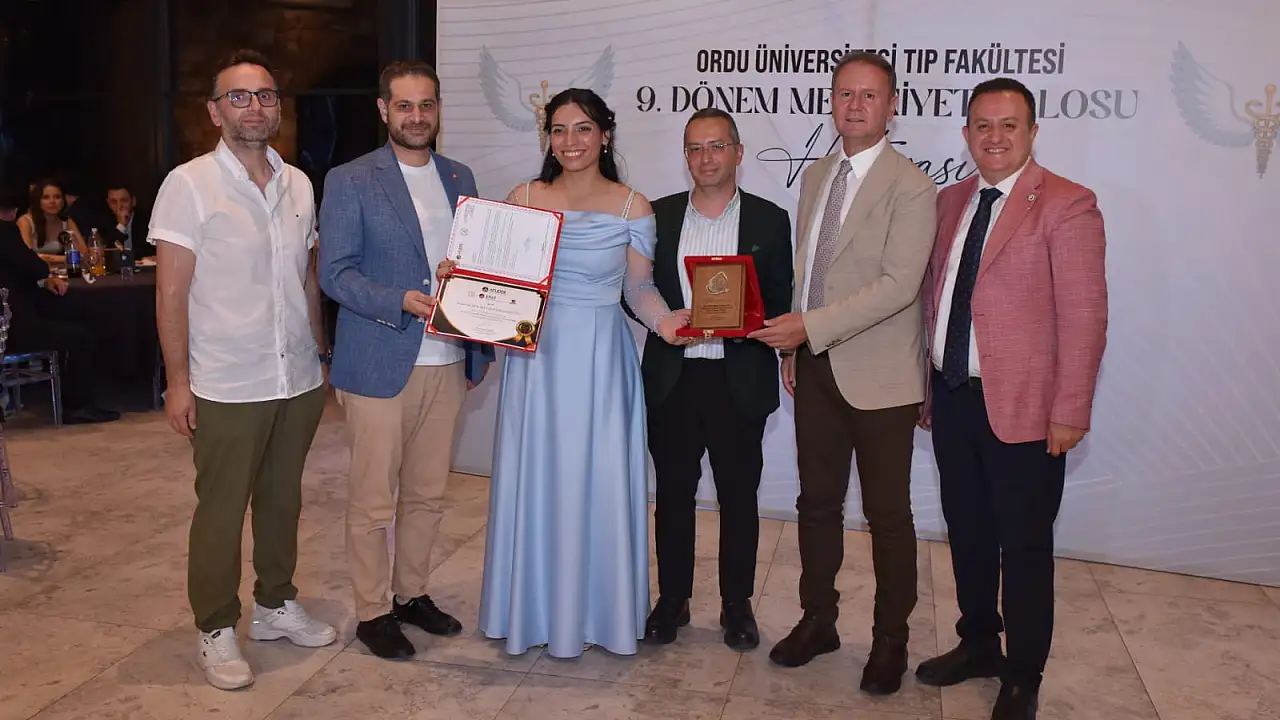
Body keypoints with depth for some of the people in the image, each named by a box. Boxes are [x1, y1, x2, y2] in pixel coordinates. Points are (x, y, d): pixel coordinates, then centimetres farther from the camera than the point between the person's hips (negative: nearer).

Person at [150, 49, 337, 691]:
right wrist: (177, 381, -11)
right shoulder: (190, 184, -8)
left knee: (283, 500, 16)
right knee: (221, 510, 6)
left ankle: (275, 604, 34)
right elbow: (171, 292, -8)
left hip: (299, 380, 5)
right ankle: (216, 630, 23)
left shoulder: (299, 184, 7)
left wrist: (320, 353, 11)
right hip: (227, 388, -5)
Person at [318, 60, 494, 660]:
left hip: (447, 362, 5)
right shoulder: (349, 181, -3)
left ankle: (411, 593, 32)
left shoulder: (459, 179, 13)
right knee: (373, 500, 4)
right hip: (379, 363, -5)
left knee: (426, 495, 15)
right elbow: (334, 273, -8)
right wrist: (401, 303, -22)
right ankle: (372, 612, 20)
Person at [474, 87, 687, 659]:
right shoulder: (523, 199, 6)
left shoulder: (632, 207, 1)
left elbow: (638, 288, 3)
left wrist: (664, 319, -16)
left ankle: (598, 609, 21)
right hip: (536, 357, 2)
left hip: (601, 361, -1)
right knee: (535, 479, 8)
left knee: (599, 481, 3)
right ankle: (535, 607, 24)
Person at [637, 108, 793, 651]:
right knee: (673, 493, 11)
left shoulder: (769, 220, 2)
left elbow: (780, 305, 1)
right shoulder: (659, 215, 7)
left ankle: (737, 604, 25)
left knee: (739, 497, 9)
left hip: (739, 381, -1)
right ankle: (672, 599, 26)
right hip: (672, 378, 2)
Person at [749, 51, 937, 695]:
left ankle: (890, 639, 24)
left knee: (887, 514, 7)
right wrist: (793, 346, 12)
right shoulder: (815, 177, 12)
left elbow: (898, 284, -20)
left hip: (878, 374, -6)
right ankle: (818, 620, 31)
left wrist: (810, 326, -23)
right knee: (817, 502, 15)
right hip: (816, 367, 6)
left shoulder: (910, 186, -11)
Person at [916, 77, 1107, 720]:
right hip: (952, 398, 6)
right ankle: (978, 645, 37)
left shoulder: (1066, 206, -8)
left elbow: (1084, 317, -12)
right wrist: (928, 388, 12)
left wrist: (1069, 414, -15)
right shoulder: (949, 202, 11)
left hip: (1021, 407, -6)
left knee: (1024, 547, 6)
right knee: (967, 535, 18)